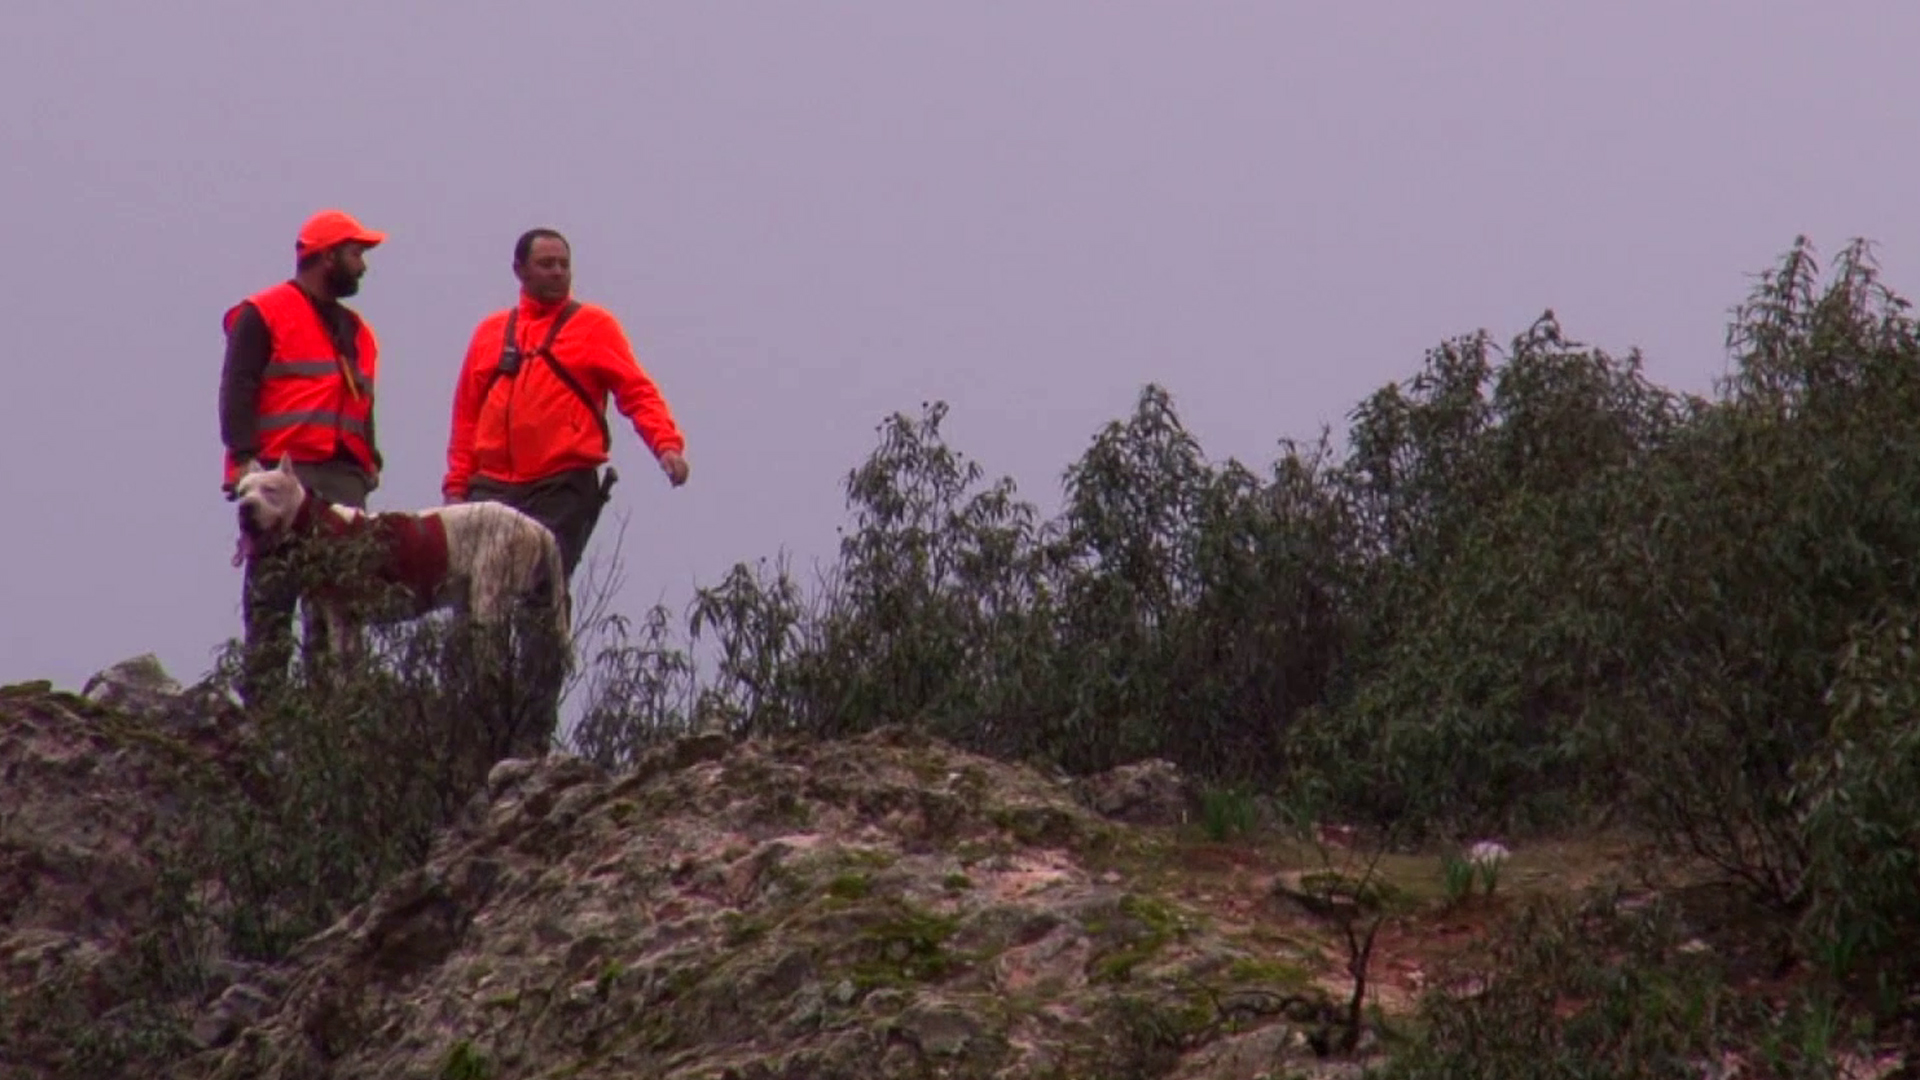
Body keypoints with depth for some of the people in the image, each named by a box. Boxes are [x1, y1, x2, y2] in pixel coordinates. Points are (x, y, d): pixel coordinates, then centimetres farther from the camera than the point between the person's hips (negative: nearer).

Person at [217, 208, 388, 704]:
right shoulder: (262, 315, 2)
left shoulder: (355, 331, 25)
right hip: (281, 476, -7)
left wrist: (369, 465, 17)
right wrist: (245, 458, -15)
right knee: (272, 594, -9)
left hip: (343, 479, 7)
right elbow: (237, 391, -5)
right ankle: (262, 702, -10)